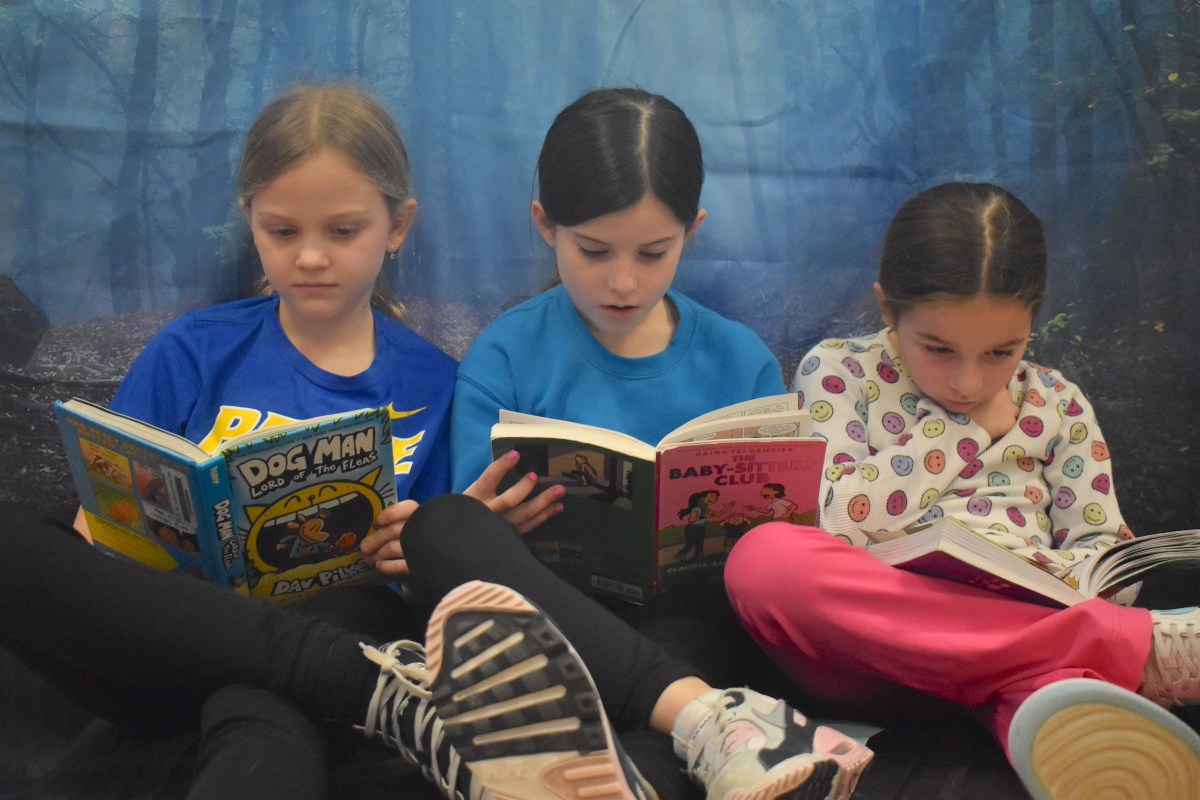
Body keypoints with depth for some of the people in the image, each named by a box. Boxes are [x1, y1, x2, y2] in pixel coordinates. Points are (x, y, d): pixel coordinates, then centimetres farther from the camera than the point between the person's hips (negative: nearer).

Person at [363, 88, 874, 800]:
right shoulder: (506, 357, 7)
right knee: (439, 525, -32)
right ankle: (699, 714, -42)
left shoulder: (741, 362, 11)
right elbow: (463, 533, 3)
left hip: (689, 616, 0)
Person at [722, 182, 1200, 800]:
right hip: (881, 636, -1)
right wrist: (968, 425, 2)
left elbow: (1098, 542, 17)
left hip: (1024, 627, 2)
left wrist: (1050, 577, -8)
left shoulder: (1055, 403, 19)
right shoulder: (838, 372, 9)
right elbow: (838, 524, -5)